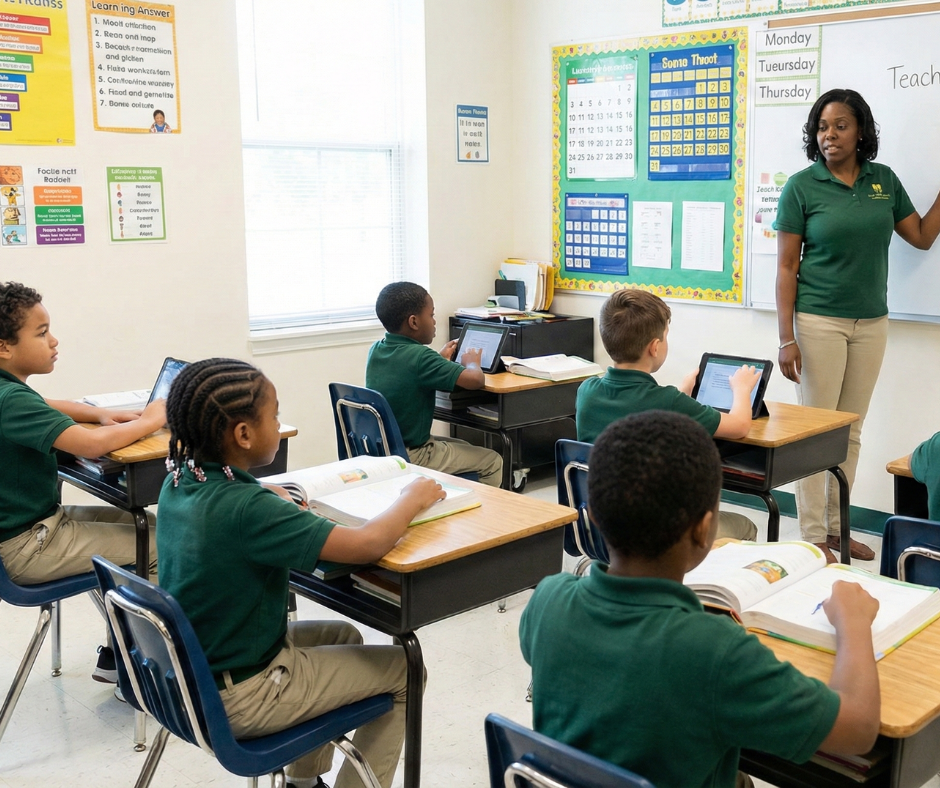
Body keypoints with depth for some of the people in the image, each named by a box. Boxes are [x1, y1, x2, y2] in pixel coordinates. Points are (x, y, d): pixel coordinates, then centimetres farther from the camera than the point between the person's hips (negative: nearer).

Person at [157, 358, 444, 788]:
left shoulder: (177, 483, -6)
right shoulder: (245, 508, -31)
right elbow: (366, 545, -29)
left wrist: (271, 498, 0)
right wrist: (412, 498, -11)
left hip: (193, 675, 8)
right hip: (236, 700, -8)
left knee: (343, 635, 26)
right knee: (401, 669, 6)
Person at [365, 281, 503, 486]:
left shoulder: (376, 350, -1)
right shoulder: (419, 356, -25)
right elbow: (475, 380, -26)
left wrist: (441, 360, 18)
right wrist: (471, 362, -5)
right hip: (412, 457, -8)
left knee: (464, 448, 28)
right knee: (493, 462, 8)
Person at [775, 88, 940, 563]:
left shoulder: (883, 180, 6)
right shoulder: (802, 186, -6)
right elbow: (787, 266, -7)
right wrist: (786, 339, -12)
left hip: (871, 323, 5)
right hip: (819, 322, -4)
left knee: (851, 431, 11)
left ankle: (837, 528, 23)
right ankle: (813, 536, 10)